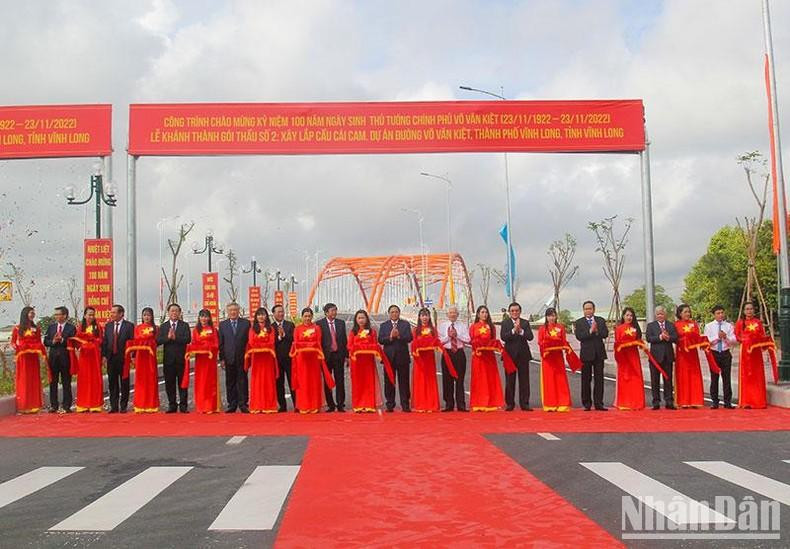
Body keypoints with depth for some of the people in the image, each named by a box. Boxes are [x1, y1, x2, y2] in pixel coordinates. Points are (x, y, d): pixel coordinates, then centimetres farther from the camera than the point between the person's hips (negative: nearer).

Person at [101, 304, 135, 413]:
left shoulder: (129, 326, -2)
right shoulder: (108, 325, 11)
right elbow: (104, 341, 10)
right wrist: (104, 356, 2)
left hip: (124, 358, -4)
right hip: (111, 358, 4)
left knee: (124, 383, 2)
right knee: (112, 383, 6)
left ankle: (123, 406, 8)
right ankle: (114, 406, 12)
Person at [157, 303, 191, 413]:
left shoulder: (185, 325, 5)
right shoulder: (163, 326, 10)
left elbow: (188, 339, -9)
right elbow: (158, 340, -3)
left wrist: (175, 337, -19)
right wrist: (168, 337, -19)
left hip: (181, 359, -2)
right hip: (168, 359, 2)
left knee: (182, 383, 1)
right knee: (169, 384, 5)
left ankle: (183, 406, 5)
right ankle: (172, 405, 13)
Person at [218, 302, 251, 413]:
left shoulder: (246, 323, 5)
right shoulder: (222, 324, 10)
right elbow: (221, 343, 7)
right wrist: (222, 358, -1)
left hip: (242, 358, -2)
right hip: (229, 358, 2)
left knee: (242, 382, 0)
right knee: (230, 383, 6)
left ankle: (243, 404, 5)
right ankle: (232, 405, 12)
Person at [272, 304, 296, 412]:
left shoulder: (290, 325, 7)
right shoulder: (270, 327, 6)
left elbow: (293, 339, -4)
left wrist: (284, 334, -15)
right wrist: (279, 337, -16)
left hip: (289, 358, -1)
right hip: (277, 359, 1)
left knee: (293, 382, -1)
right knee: (279, 384, 5)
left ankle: (296, 406, 1)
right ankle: (282, 406, 12)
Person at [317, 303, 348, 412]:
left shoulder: (341, 323, 10)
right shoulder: (319, 324, -1)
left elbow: (345, 340, 10)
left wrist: (346, 355, 5)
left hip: (339, 355, 2)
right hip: (326, 356, -2)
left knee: (340, 381, 2)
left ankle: (340, 404, 7)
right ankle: (330, 405, 13)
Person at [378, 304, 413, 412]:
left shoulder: (405, 324, 8)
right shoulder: (383, 325, 10)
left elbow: (409, 338, -5)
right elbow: (380, 340, -2)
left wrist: (399, 336, -20)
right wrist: (390, 337, -17)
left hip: (403, 356, -1)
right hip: (389, 357, 1)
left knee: (404, 382, 1)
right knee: (389, 382, 4)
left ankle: (405, 405, 4)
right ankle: (390, 405, 10)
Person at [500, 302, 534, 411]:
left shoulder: (525, 323, 9)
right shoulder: (505, 323, 5)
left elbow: (530, 337, -5)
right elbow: (503, 337, -11)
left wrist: (521, 331, -18)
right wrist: (514, 330, -21)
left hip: (523, 354, 1)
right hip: (510, 355, -1)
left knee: (524, 381, 1)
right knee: (510, 381, 2)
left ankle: (524, 403, 6)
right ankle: (510, 404, 9)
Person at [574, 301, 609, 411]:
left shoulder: (601, 321, 10)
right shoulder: (579, 322, 3)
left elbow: (605, 334, -3)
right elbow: (579, 336, -12)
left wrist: (596, 330, -18)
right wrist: (590, 330, -18)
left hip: (599, 353, 2)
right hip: (586, 353, -2)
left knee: (599, 379, 2)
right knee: (586, 380, 2)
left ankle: (598, 403, 6)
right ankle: (587, 404, 8)